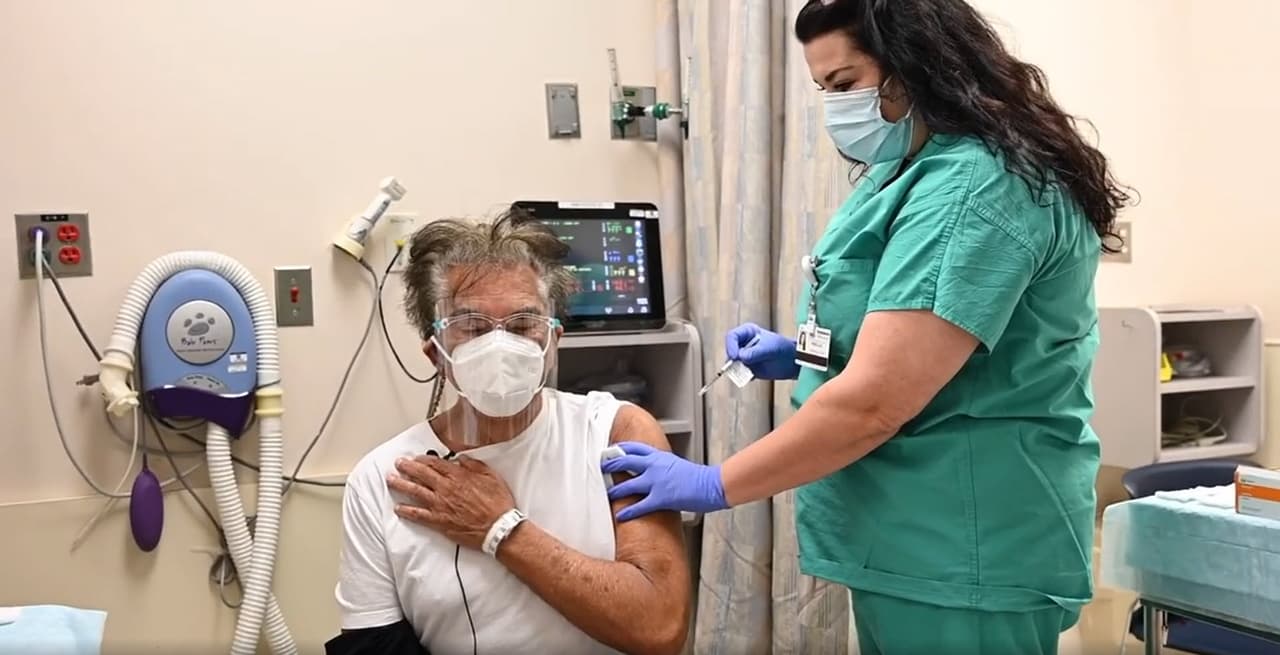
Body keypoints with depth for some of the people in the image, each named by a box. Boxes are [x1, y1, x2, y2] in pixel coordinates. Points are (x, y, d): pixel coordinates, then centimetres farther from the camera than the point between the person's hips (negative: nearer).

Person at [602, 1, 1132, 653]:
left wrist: (716, 484, -17)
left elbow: (873, 403, -26)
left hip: (964, 557, -10)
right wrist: (803, 355, 7)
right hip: (914, 542, 10)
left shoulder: (974, 189, -21)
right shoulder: (926, 171, 13)